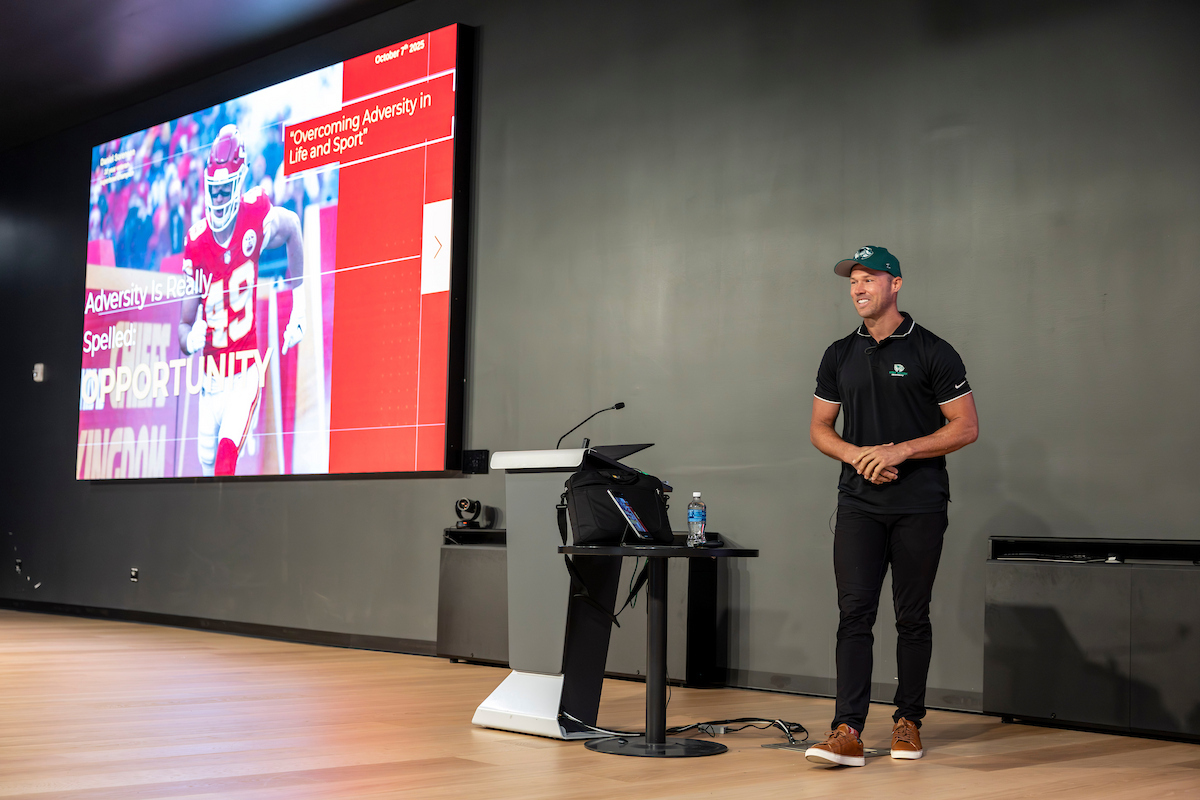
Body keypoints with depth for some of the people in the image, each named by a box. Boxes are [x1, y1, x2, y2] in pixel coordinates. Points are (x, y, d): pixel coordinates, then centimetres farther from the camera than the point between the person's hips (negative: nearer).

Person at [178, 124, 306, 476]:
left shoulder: (258, 217, -10)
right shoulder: (196, 243, -1)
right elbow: (185, 322, 6)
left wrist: (298, 310, 9)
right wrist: (191, 338, -21)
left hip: (247, 367, -4)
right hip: (212, 370, 4)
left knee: (227, 452, -21)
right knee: (207, 459, 11)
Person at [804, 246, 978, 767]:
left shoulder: (932, 352, -2)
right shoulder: (840, 356, 11)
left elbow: (966, 427, -4)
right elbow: (819, 429, 15)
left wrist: (899, 451, -14)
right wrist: (855, 454, -6)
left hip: (919, 505, -3)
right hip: (859, 503, 3)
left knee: (912, 616, 6)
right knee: (854, 612, -6)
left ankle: (908, 722, 18)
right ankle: (848, 733, -9)